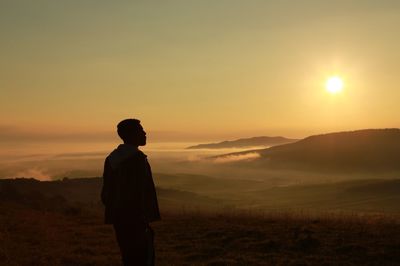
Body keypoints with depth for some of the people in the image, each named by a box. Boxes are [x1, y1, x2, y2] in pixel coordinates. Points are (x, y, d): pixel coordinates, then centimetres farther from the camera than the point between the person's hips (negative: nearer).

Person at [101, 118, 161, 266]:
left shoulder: (111, 158, 11)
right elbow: (139, 191, -20)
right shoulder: (137, 157, -15)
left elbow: (106, 192, 13)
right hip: (136, 220, -8)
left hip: (119, 218, 9)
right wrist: (143, 220, -16)